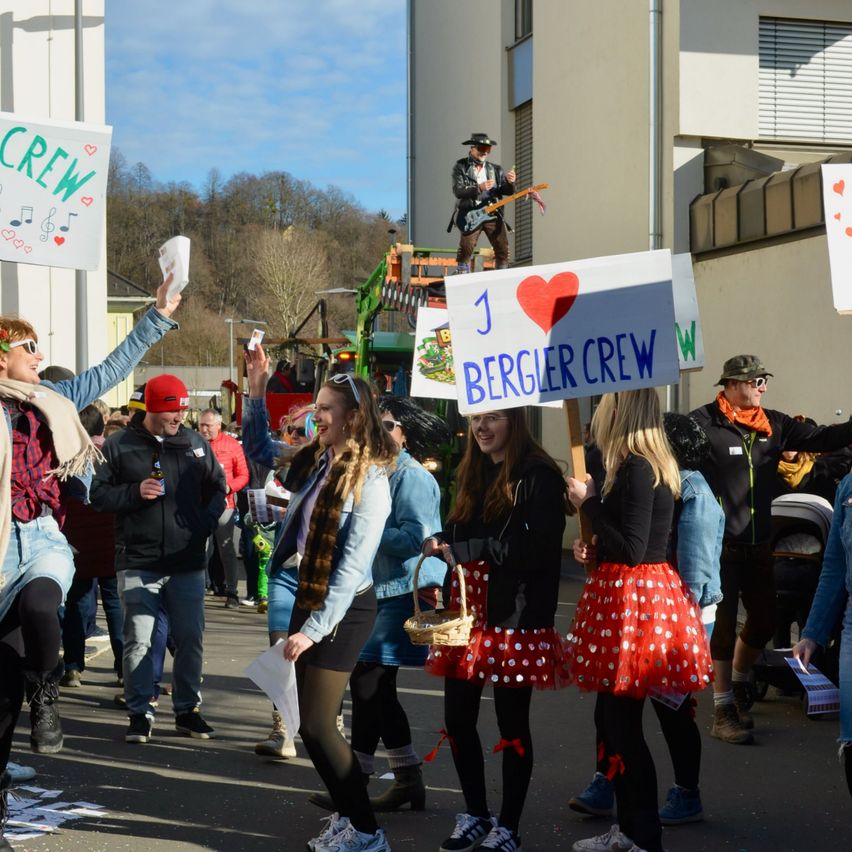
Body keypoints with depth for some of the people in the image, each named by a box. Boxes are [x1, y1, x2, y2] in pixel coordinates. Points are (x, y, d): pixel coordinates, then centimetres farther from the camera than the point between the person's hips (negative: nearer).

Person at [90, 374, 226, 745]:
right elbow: (98, 494, 1)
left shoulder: (196, 443, 6)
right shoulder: (119, 446, 0)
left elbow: (217, 489, 14)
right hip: (137, 562, -2)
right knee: (138, 640, -1)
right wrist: (135, 492, -15)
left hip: (188, 562, 2)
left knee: (190, 638, 7)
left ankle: (187, 710, 21)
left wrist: (206, 524, -2)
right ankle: (140, 713, 11)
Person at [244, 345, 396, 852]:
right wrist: (257, 389, 11)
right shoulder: (313, 462, 5)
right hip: (309, 598, 8)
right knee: (317, 723, 13)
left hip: (344, 610, -8)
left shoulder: (369, 481, -17)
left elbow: (352, 568, -20)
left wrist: (314, 629, -20)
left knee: (317, 726, -7)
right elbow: (259, 448, 23)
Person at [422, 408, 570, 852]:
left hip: (515, 614, -7)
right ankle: (474, 813, 26)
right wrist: (441, 543, -2)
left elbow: (541, 547, -20)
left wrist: (468, 550, -20)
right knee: (457, 717, 9)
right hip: (467, 609, 7)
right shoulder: (471, 473, 14)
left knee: (512, 724, 3)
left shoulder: (539, 475, -11)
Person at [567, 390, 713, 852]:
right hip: (637, 592, 10)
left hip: (634, 600, -10)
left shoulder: (637, 469, -17)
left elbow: (631, 550, -22)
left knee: (622, 722, -3)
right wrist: (595, 552, 6)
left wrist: (588, 503, -14)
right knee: (611, 718, 16)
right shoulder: (649, 466, 13)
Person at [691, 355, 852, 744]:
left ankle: (738, 683, 41)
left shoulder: (774, 425, 8)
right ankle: (723, 711, 9)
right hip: (719, 546, -6)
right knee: (724, 625, -1)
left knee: (763, 620, 15)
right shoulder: (703, 423, -12)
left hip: (757, 544, 7)